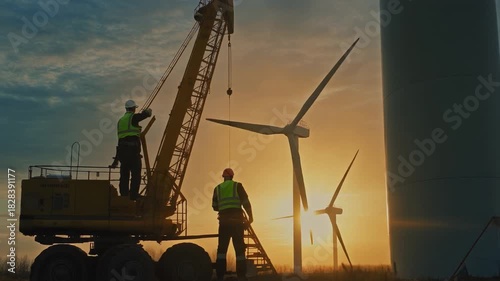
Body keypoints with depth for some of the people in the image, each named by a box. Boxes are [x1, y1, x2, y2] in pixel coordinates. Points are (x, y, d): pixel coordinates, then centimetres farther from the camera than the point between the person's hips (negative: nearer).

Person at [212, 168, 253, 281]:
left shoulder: (217, 188, 13)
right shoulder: (237, 186, 5)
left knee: (222, 248, 2)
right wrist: (250, 216, 9)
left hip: (224, 220, 2)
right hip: (236, 219, -2)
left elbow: (215, 207, 15)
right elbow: (246, 202, -1)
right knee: (239, 248, 1)